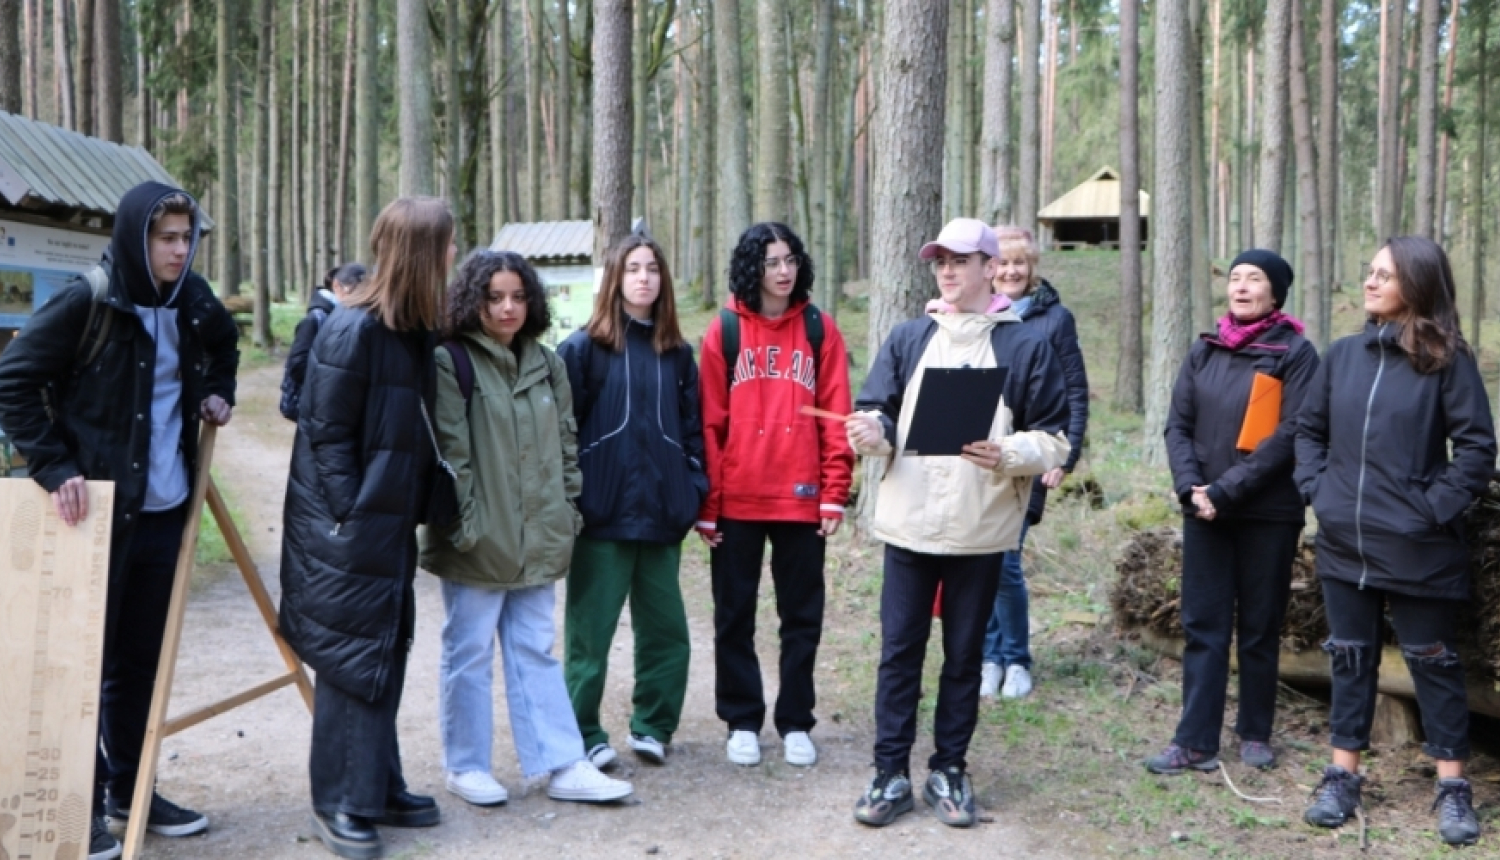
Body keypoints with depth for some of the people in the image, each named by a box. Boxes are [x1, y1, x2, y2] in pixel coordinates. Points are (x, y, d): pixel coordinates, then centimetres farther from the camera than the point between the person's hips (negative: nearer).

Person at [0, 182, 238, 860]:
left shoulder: (191, 303, 5)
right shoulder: (85, 303, -12)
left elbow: (223, 348, 27)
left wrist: (217, 394, 9)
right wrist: (55, 468, -17)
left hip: (163, 510, 6)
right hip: (98, 510, -6)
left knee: (143, 655, 13)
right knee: (86, 656, 4)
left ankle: (129, 788, 27)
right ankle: (85, 802, 16)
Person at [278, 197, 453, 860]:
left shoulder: (414, 330, 8)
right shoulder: (354, 329, -17)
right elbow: (326, 434, -16)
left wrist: (408, 516, 10)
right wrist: (350, 519, -16)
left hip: (389, 527, 8)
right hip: (345, 531, -8)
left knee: (386, 655, 14)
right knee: (351, 659, -1)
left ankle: (379, 789, 26)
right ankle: (338, 804, 12)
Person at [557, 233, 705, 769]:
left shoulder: (677, 353, 12)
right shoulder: (583, 348, -1)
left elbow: (692, 427, 13)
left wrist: (693, 489, 2)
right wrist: (570, 499, -10)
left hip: (662, 516, 4)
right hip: (602, 517, -4)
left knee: (665, 629, 9)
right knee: (591, 631, 3)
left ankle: (653, 726, 24)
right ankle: (584, 736, 14)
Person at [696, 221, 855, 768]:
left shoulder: (819, 329, 4)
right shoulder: (725, 329, 1)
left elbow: (835, 415, 1)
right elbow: (710, 421, -1)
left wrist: (834, 493, -5)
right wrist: (706, 503, -4)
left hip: (801, 499, 1)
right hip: (737, 500, 0)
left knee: (802, 616, 9)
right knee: (734, 615, 9)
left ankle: (796, 723, 22)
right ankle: (742, 722, 23)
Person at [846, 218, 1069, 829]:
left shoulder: (1026, 345, 1)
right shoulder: (908, 338, 9)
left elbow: (1054, 437, -1)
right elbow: (878, 411, 5)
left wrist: (1009, 454, -21)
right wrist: (872, 433, -18)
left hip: (982, 529, -1)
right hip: (909, 523, 2)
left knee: (964, 655, 9)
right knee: (899, 651, 5)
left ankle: (949, 772, 23)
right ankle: (891, 774, 15)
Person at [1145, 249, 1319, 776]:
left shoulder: (1295, 352, -4)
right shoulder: (1205, 350, 9)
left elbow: (1289, 434, -12)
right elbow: (1178, 424, 6)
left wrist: (1225, 491, -17)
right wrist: (1190, 487, -10)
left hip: (1268, 513, -3)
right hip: (1204, 511, 4)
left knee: (1259, 628, 7)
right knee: (1203, 627, 3)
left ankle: (1255, 734, 21)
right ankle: (1195, 741, 6)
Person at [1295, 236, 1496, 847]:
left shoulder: (1447, 359, -8)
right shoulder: (1342, 355, 5)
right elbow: (1309, 429, 14)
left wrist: (1433, 507, -13)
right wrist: (1317, 490, 3)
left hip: (1417, 549, -4)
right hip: (1345, 544, 4)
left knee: (1432, 662, 8)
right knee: (1350, 659, 13)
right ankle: (1343, 776, 24)